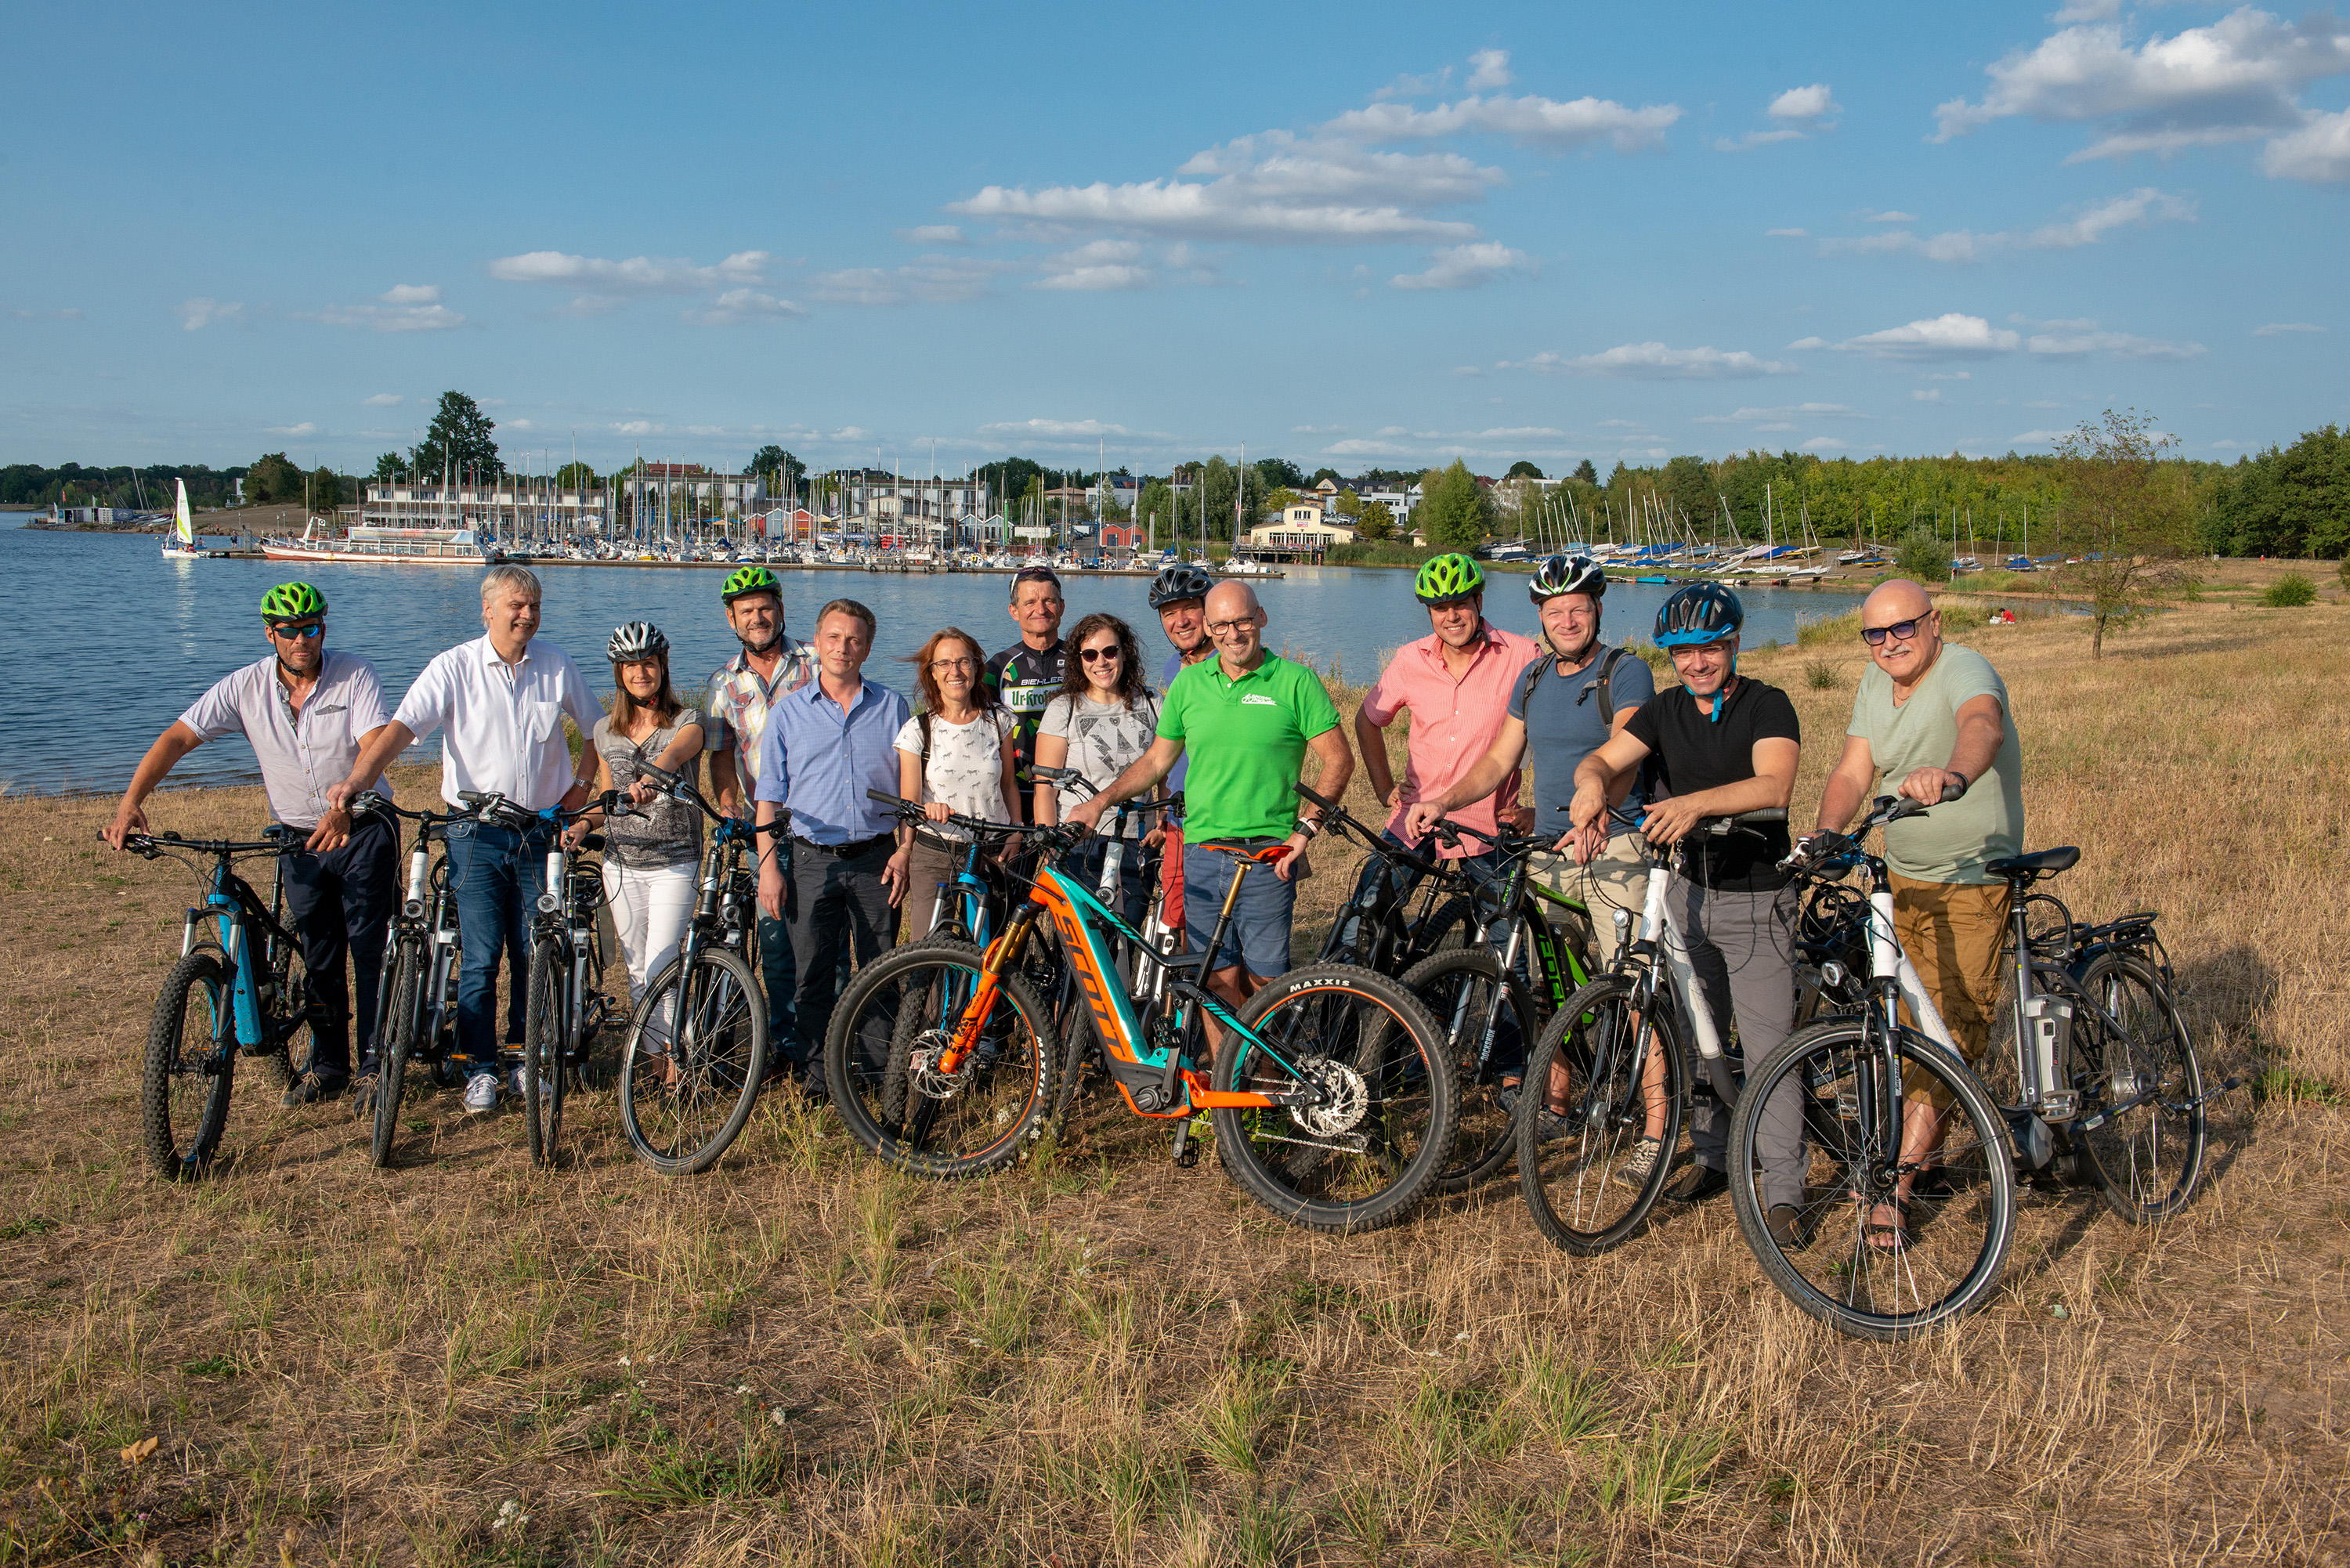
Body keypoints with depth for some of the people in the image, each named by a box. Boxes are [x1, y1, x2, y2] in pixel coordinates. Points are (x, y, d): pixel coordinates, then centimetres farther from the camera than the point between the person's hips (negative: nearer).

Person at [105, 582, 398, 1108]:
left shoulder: (355, 675, -13)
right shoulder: (246, 686, -5)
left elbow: (374, 747, -25)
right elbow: (178, 737, -8)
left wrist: (343, 807, -42)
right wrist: (130, 803, -21)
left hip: (362, 831, -3)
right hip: (299, 838, 3)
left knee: (371, 946, -6)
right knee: (318, 956, 10)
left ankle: (377, 1062, 4)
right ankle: (328, 1067, 20)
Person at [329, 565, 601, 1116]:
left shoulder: (557, 667, 4)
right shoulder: (454, 667, -4)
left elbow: (597, 728, 18)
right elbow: (402, 726, -15)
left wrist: (580, 787, 5)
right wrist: (356, 781, -30)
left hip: (540, 832, 2)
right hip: (477, 833, -2)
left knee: (534, 954, 6)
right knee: (479, 958, -4)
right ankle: (481, 1070, 7)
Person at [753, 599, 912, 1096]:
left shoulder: (891, 707, 6)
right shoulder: (788, 712, 6)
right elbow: (769, 795, 6)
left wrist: (904, 852, -2)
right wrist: (768, 865, -1)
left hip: (876, 858, 0)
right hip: (812, 859, 0)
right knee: (812, 975, 2)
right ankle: (814, 1074, 13)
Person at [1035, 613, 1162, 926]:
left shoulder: (1150, 704, 7)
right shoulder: (1064, 709, 0)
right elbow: (1045, 789, -3)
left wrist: (1160, 824, 0)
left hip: (1136, 847, 3)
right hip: (1079, 845, -2)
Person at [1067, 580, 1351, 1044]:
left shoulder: (1295, 681, -2)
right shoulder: (1188, 683, 9)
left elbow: (1339, 760, -1)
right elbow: (1157, 759, 19)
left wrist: (1305, 829, -8)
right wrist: (1100, 801, 12)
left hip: (1268, 854, -3)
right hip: (1201, 852, 3)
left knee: (1263, 983, -1)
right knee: (1220, 981, 4)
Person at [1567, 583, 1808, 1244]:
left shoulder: (1768, 706, -10)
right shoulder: (1666, 710, 5)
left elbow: (1773, 785, -27)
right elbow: (1604, 758, -6)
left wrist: (1696, 803, -43)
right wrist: (1593, 784, -31)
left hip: (1757, 898, -5)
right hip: (1689, 890, 5)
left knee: (1767, 1048, -7)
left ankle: (1783, 1193, 1)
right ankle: (1714, 1157, 29)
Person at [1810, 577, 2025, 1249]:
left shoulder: (1965, 671, -18)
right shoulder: (1876, 684, 5)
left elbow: (1983, 725, -41)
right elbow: (1853, 772, 0)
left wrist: (1952, 774, -63)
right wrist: (1825, 833, -20)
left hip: (1970, 884, -7)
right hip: (1899, 878, 7)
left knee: (1948, 1030, -9)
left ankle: (1898, 1183, -3)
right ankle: (1919, 1140, 36)